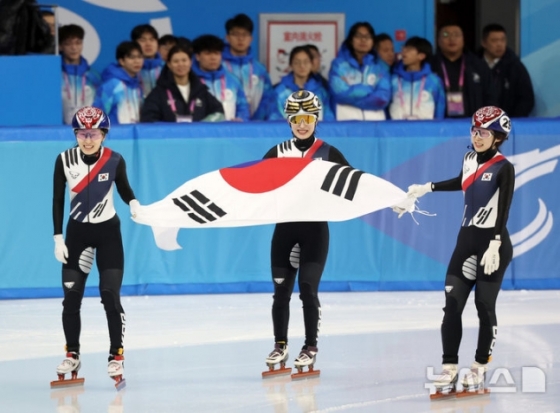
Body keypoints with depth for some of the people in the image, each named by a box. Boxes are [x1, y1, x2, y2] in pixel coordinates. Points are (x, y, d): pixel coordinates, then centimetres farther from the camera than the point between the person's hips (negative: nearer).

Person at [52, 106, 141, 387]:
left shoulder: (115, 160, -13)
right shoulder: (64, 160, -10)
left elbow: (124, 189, 4)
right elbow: (57, 200, -2)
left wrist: (134, 204, -18)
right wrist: (58, 238, -4)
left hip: (108, 232, -2)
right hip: (77, 232, 2)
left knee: (110, 295, -8)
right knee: (71, 297, 1)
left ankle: (116, 356, -1)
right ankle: (72, 355, 16)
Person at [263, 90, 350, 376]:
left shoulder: (328, 154, 1)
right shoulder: (277, 153, 6)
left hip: (314, 229, -2)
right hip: (285, 227, 2)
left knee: (307, 288, -8)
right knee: (281, 290, 6)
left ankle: (311, 347, 4)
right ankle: (280, 345, 19)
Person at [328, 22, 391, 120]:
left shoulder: (380, 67, 12)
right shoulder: (339, 64, 7)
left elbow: (382, 97, -2)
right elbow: (340, 93, -7)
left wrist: (352, 90, -5)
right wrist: (369, 90, 1)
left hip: (375, 120, 2)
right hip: (347, 120, -2)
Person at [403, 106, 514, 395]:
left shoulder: (503, 168, -11)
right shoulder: (469, 159, 8)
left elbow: (503, 210, -17)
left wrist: (494, 245, -26)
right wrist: (426, 188, 33)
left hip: (493, 243, -6)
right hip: (467, 240, 6)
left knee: (485, 305, 0)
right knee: (452, 303, -4)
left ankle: (480, 367, 12)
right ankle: (449, 368, -3)